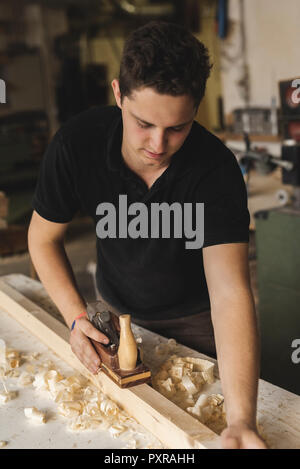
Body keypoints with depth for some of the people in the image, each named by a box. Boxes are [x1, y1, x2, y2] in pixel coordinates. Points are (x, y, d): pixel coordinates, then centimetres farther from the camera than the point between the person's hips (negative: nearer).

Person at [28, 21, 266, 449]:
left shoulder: (215, 169, -33)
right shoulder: (77, 144, -26)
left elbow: (230, 290, -42)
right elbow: (44, 237, -11)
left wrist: (241, 421, -51)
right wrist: (76, 317, -23)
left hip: (194, 318, -2)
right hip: (117, 312, 3)